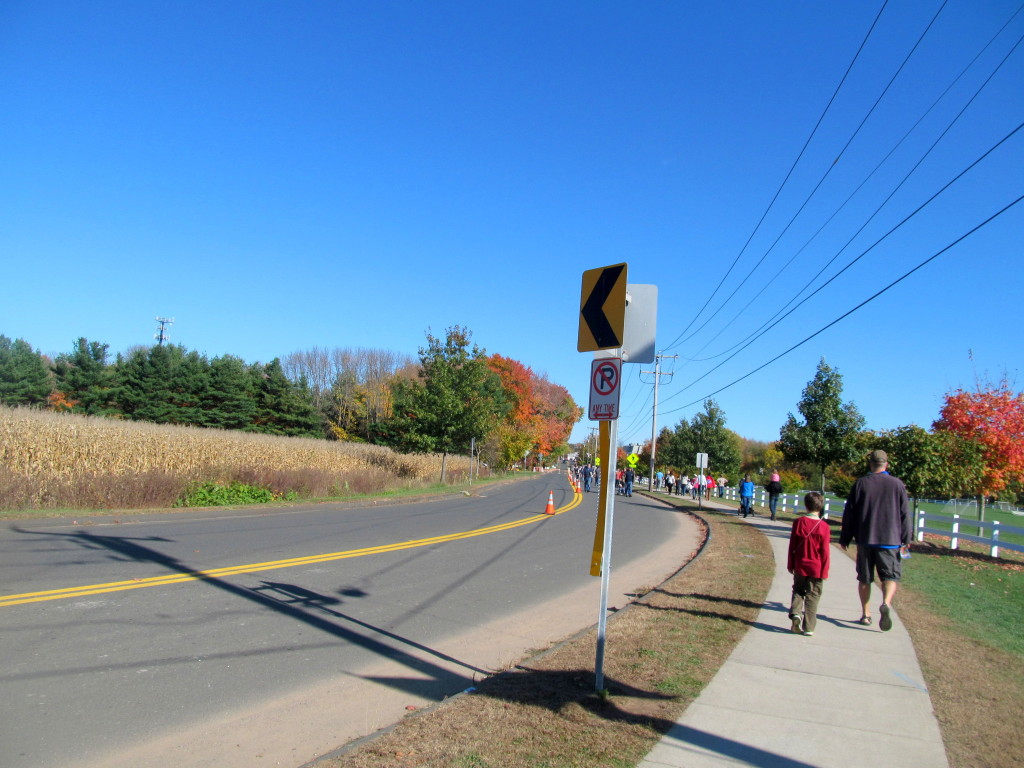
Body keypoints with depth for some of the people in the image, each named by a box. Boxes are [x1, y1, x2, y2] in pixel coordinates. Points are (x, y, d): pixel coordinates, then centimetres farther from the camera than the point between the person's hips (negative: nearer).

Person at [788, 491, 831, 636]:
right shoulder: (824, 527, -10)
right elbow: (825, 551, -7)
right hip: (816, 568, -1)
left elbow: (792, 546, 1)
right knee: (812, 596, 6)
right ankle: (808, 627, 8)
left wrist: (791, 565, 11)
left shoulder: (798, 522, -4)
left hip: (800, 566, 1)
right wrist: (824, 571, 1)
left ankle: (795, 613, -6)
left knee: (798, 591, 17)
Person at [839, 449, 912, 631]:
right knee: (890, 576, 6)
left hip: (865, 539, 1)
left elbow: (849, 513, 1)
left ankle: (866, 614, 14)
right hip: (889, 540, -1)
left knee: (864, 578, 11)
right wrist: (906, 540, 11)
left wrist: (845, 538, 9)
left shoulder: (860, 483, -1)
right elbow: (905, 514, 2)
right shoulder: (897, 484, 0)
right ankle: (886, 603, -20)